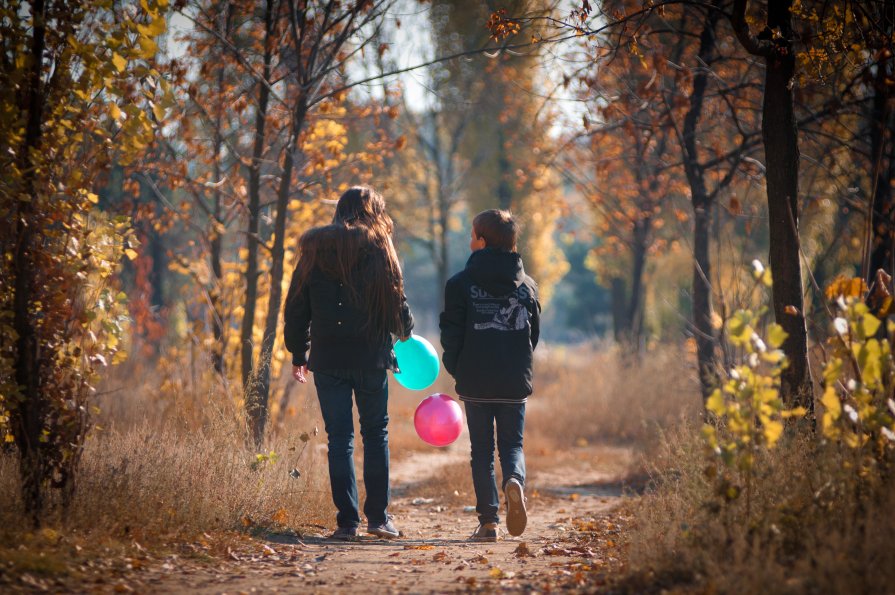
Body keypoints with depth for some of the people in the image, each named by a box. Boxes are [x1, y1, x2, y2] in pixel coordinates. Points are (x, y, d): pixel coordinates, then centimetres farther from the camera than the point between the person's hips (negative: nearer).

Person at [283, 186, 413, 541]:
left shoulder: (315, 250, 5)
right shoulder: (379, 249, -2)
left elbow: (296, 306, 7)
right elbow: (396, 301, 0)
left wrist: (298, 353, 15)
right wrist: (405, 332, 21)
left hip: (327, 358, 1)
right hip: (371, 356, -1)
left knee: (339, 438, 4)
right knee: (376, 435, 11)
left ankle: (347, 521, -1)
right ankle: (378, 517, 11)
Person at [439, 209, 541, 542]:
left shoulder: (461, 283, -5)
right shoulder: (527, 285, 5)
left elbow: (451, 333, -4)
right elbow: (534, 332, 10)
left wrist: (455, 368, 11)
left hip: (475, 381, -2)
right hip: (516, 383, 2)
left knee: (482, 450, 7)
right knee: (512, 444, 12)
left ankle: (488, 521, 0)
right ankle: (515, 480, -21)